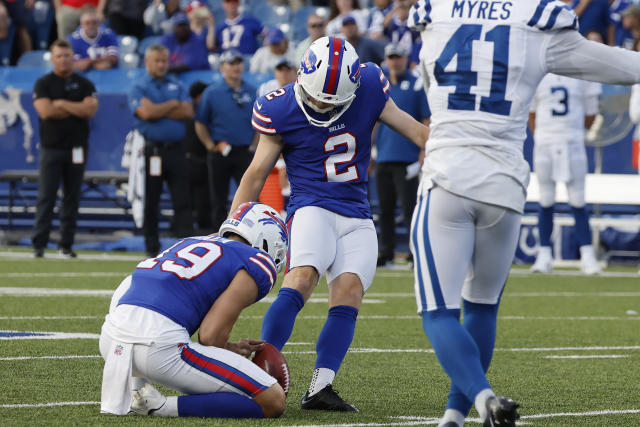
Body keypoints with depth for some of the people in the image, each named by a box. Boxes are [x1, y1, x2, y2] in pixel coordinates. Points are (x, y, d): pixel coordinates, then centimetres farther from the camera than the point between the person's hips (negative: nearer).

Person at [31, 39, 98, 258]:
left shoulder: (84, 84, 9)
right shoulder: (43, 84, 4)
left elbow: (90, 110, -8)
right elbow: (45, 111, -12)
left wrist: (61, 104, -8)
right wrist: (77, 109, -5)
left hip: (76, 148, 2)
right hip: (51, 148, -2)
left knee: (72, 197, 4)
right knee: (46, 197, -7)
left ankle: (66, 245, 8)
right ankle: (39, 244, -7)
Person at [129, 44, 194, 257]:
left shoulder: (177, 86, 16)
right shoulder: (138, 88, 3)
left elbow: (188, 112, 1)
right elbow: (146, 112, -14)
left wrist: (158, 110, -5)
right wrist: (173, 105, -2)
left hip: (175, 149, 3)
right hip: (150, 150, -3)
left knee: (182, 199, -3)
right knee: (150, 201, 2)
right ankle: (152, 246, 8)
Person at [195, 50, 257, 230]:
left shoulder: (252, 93, 6)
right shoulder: (212, 93, 0)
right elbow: (200, 124, 4)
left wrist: (254, 146, 4)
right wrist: (211, 145, -3)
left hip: (244, 152, 1)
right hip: (220, 153, -1)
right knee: (219, 200, 5)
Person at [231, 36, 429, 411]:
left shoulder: (369, 89, -2)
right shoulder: (282, 110, -7)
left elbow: (418, 131, 10)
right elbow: (256, 174, 2)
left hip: (357, 218, 3)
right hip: (313, 208, -3)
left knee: (349, 292, -16)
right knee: (302, 278, -27)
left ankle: (320, 388, -20)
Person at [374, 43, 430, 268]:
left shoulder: (417, 85, -1)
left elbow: (427, 122, -3)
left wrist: (423, 154, -10)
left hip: (407, 158, -5)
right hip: (383, 157, 5)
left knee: (409, 208, -11)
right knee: (385, 209, 7)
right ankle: (386, 253, 13)